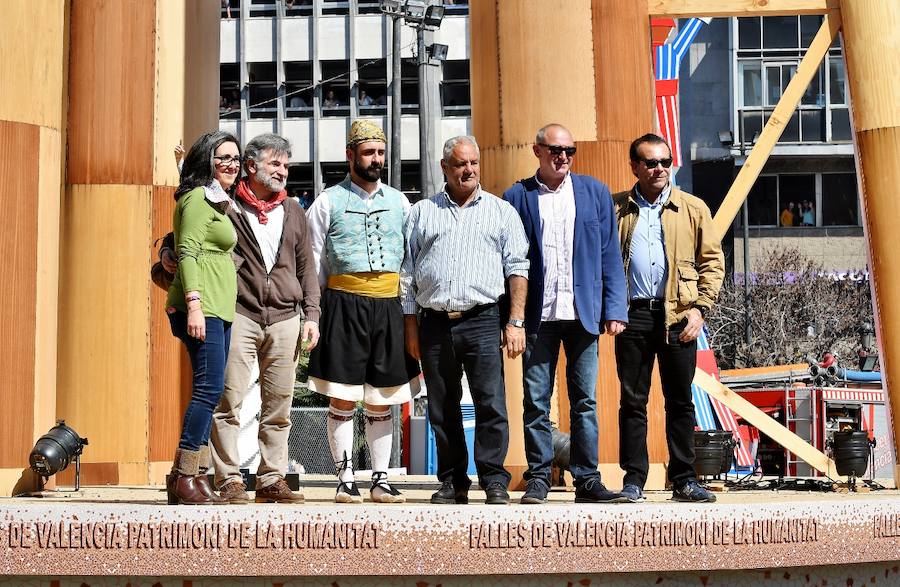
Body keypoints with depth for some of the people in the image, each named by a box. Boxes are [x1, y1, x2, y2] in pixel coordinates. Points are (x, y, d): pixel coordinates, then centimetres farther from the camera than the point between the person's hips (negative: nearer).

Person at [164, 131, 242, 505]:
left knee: (208, 391, 7)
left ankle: (190, 474, 9)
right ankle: (184, 478, -12)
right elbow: (187, 252, -15)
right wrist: (194, 303, -23)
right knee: (210, 388, -14)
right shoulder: (198, 198, -6)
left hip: (217, 310, 10)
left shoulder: (219, 202, 23)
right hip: (202, 308, -10)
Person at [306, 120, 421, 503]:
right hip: (344, 303, -3)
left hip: (388, 305, 3)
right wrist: (316, 313, -3)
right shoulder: (328, 202, 5)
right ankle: (345, 480, 3)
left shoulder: (398, 202, 15)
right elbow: (315, 263, 4)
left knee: (381, 401, 7)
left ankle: (380, 479, 12)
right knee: (343, 400, -3)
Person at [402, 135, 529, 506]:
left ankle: (494, 480, -1)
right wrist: (411, 327, 6)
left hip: (482, 321, -2)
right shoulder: (421, 213, 15)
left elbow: (517, 268, 5)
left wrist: (516, 322, -4)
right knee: (442, 409, 6)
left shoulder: (501, 211, 11)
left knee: (491, 403, -8)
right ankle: (452, 481, 15)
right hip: (435, 323, 2)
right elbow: (407, 274, 13)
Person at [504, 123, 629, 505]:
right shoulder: (517, 197, 6)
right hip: (537, 316, -1)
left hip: (583, 314, 1)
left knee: (585, 401, 4)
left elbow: (610, 256, 9)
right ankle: (538, 478, 11)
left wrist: (614, 309, 0)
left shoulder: (595, 192, 11)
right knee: (536, 402, 2)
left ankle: (587, 480, 10)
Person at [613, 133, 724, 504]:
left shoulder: (693, 208, 9)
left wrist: (699, 308, -2)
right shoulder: (615, 208, 10)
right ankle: (634, 480, 9)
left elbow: (712, 262, 8)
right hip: (632, 314, 0)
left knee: (680, 401, 4)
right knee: (632, 400, 3)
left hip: (678, 315, 0)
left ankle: (684, 480, 11)